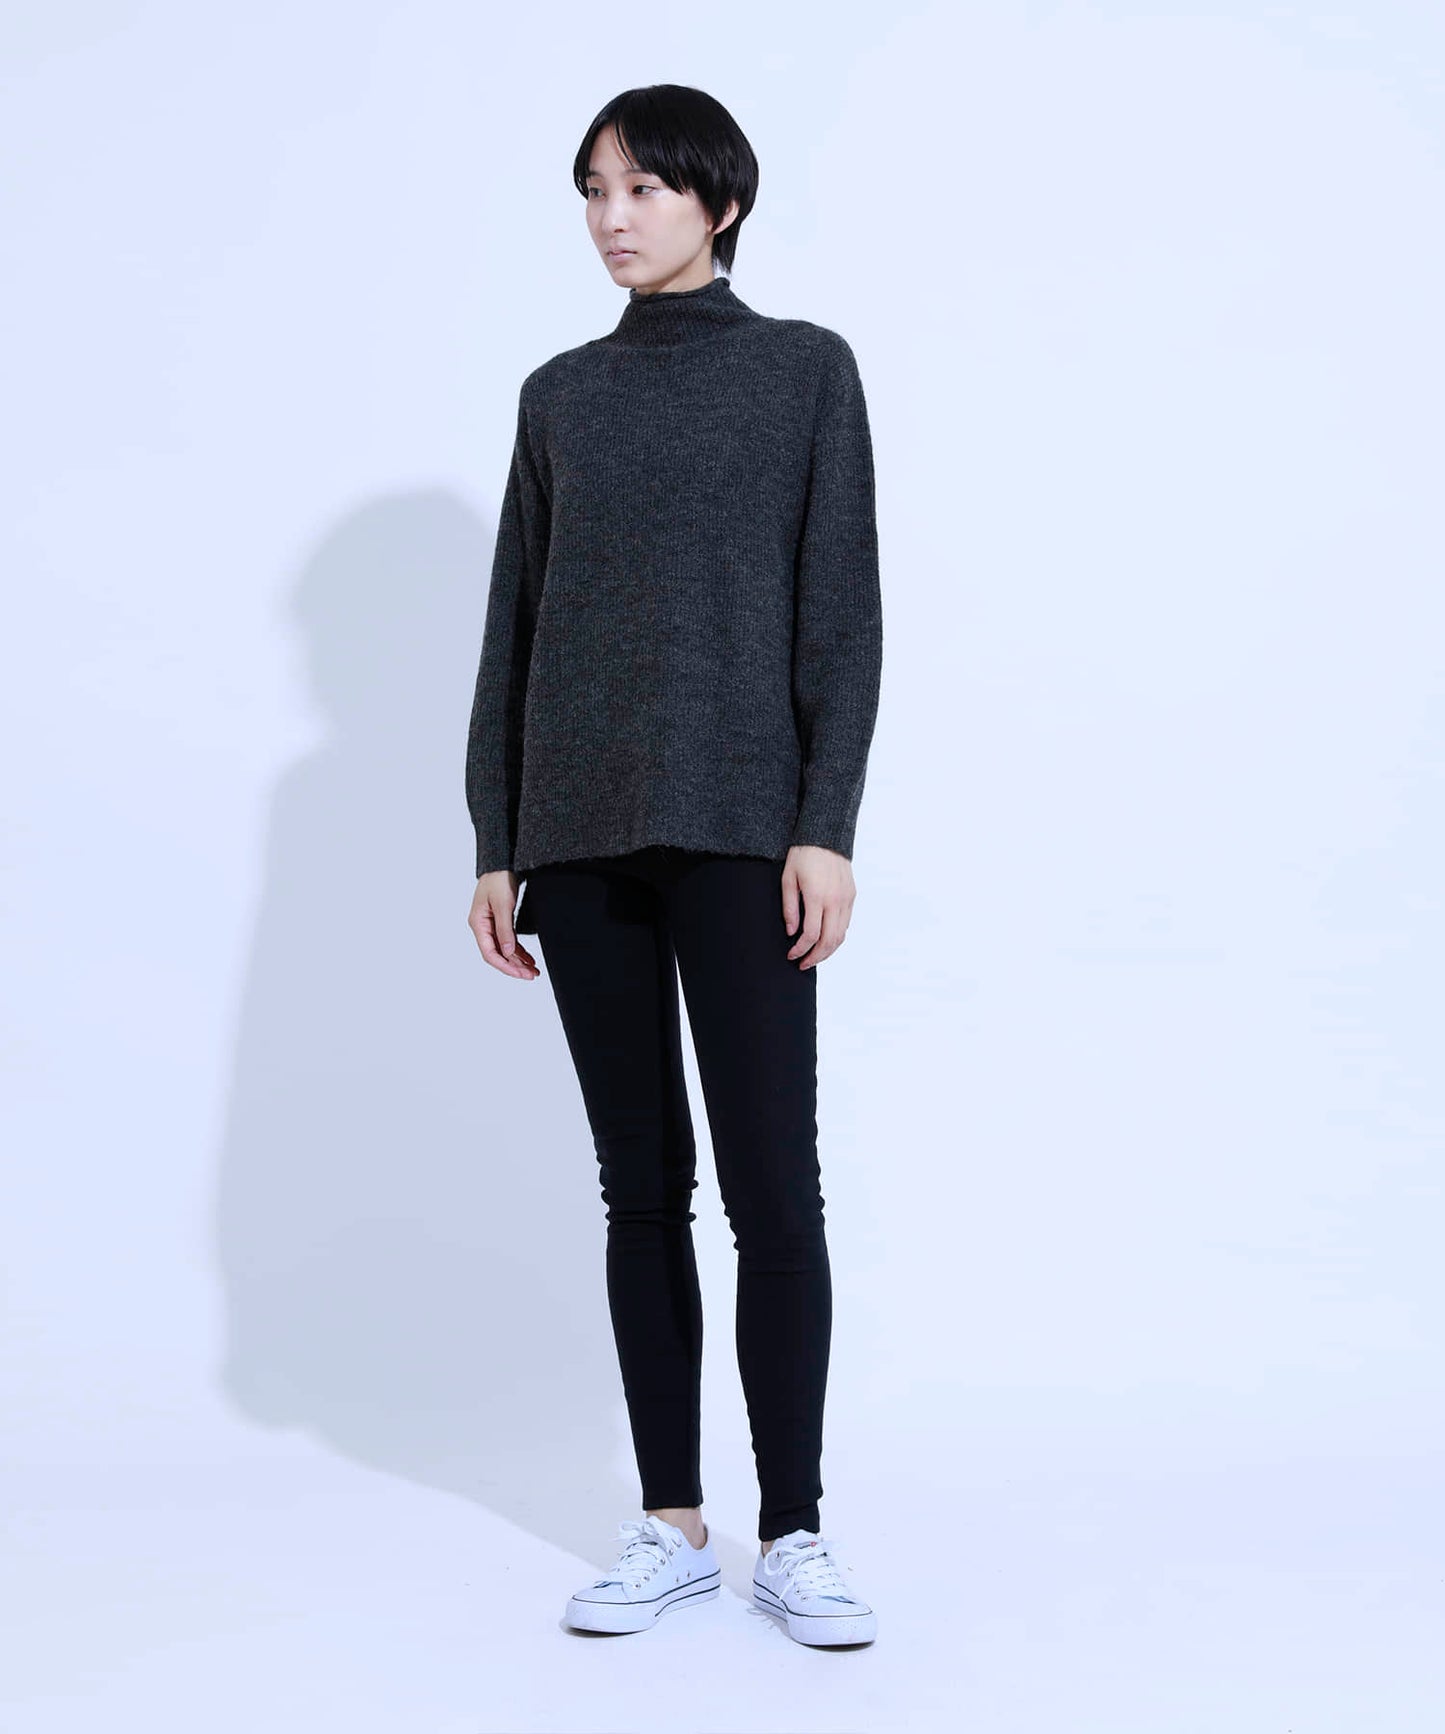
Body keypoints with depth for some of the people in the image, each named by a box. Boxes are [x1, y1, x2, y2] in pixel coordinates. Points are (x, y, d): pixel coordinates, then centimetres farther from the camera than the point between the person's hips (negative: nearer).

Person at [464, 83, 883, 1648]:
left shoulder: (804, 370, 4)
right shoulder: (561, 395, 14)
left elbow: (841, 611, -2)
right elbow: (512, 625, 12)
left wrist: (826, 825, -11)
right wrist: (495, 845, 7)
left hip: (737, 825, -3)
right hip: (581, 832, 4)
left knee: (774, 1190, -5)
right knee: (641, 1187, 7)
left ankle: (792, 1535, 7)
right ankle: (670, 1527, 16)